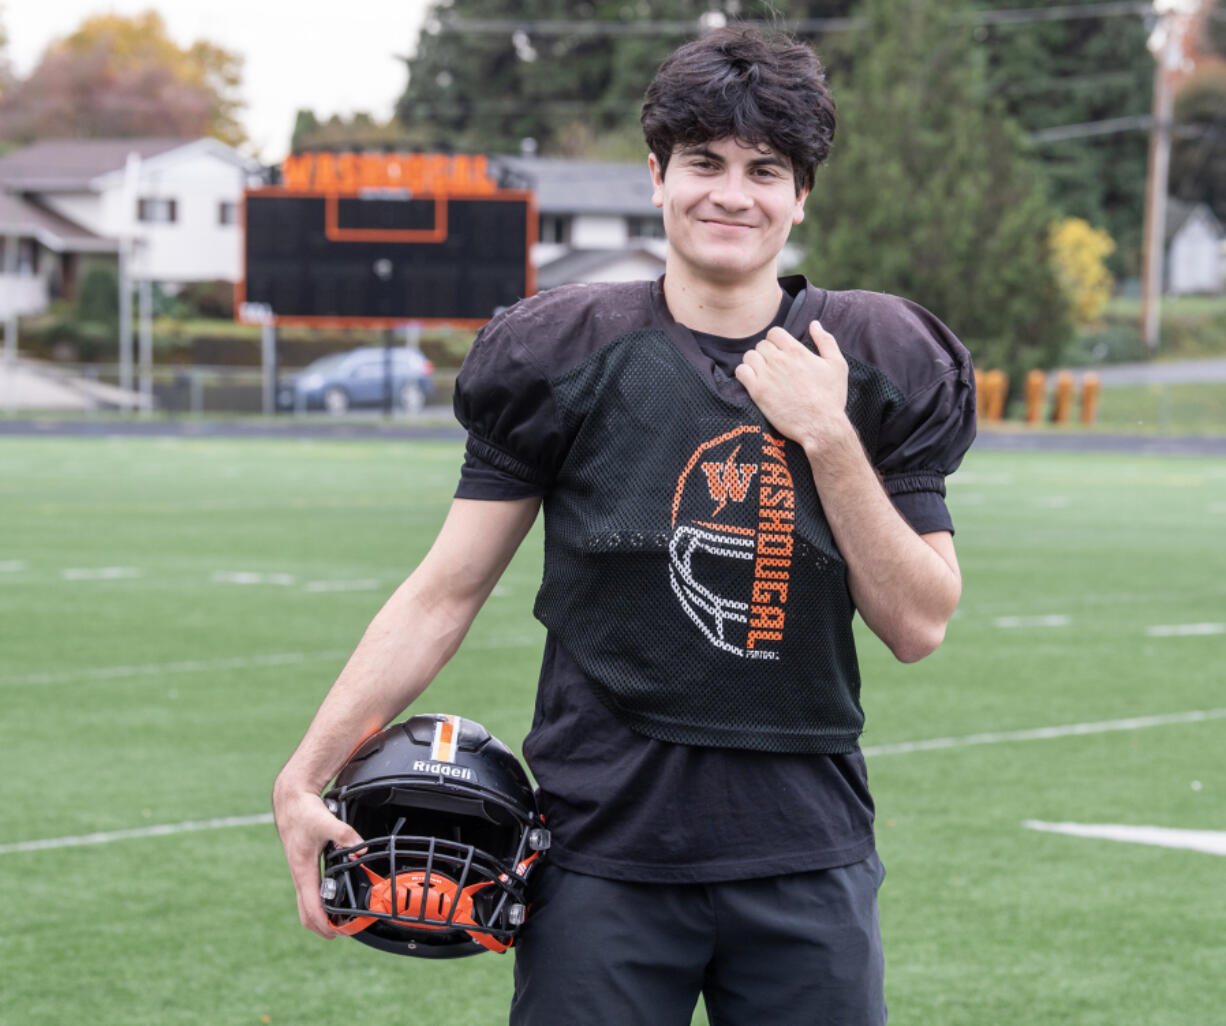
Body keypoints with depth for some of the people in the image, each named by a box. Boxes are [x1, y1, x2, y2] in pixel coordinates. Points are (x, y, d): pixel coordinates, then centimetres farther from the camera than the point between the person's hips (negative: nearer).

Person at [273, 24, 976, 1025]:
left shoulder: (879, 368, 4)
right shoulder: (565, 358, -1)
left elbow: (918, 624, 0)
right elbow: (445, 593, 0)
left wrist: (829, 439, -11)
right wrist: (306, 774, -7)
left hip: (807, 864, 2)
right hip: (604, 857, -1)